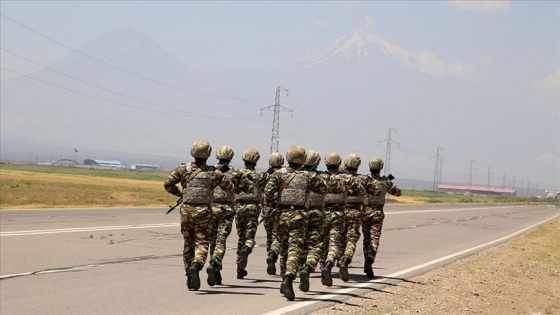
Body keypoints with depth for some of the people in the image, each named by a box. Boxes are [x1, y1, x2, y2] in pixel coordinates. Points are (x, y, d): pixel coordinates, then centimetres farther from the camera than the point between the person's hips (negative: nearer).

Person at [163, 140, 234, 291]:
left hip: (186, 209, 2)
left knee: (188, 243, 14)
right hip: (204, 211, -2)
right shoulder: (214, 173, -2)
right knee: (202, 242, -1)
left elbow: (167, 184, -3)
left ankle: (190, 278, 19)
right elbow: (230, 188, 6)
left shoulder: (184, 169, 0)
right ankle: (196, 266, -30)